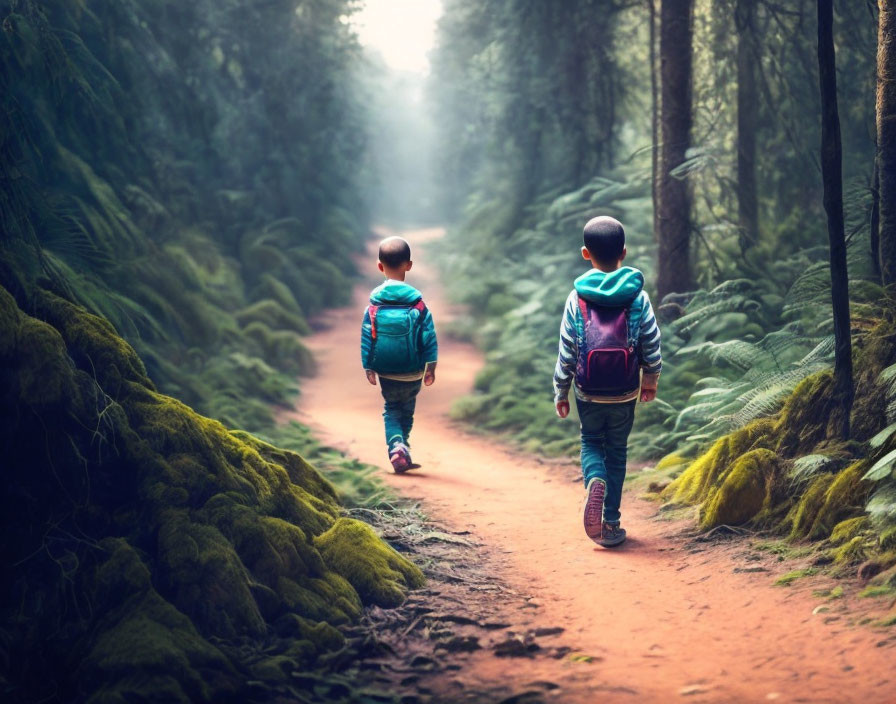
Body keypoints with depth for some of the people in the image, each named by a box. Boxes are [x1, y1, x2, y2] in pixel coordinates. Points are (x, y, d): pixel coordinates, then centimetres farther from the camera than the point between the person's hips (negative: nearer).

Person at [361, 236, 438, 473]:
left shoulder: (373, 306, -8)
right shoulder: (418, 304, -9)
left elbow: (366, 339, -4)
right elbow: (429, 336, -8)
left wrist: (368, 368, 5)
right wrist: (431, 366, 0)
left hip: (385, 373, 0)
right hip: (413, 372, 0)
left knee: (392, 409, 12)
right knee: (408, 410, 18)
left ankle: (396, 446, -9)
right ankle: (403, 444, 15)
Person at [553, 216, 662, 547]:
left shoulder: (577, 298, -8)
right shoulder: (638, 297, -6)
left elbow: (566, 352, -5)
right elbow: (652, 343, 1)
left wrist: (560, 392, 6)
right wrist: (651, 379, 18)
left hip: (588, 394, -1)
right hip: (625, 394, 1)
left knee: (592, 443, 19)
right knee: (617, 451, 13)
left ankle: (594, 481, -13)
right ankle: (610, 523, 11)